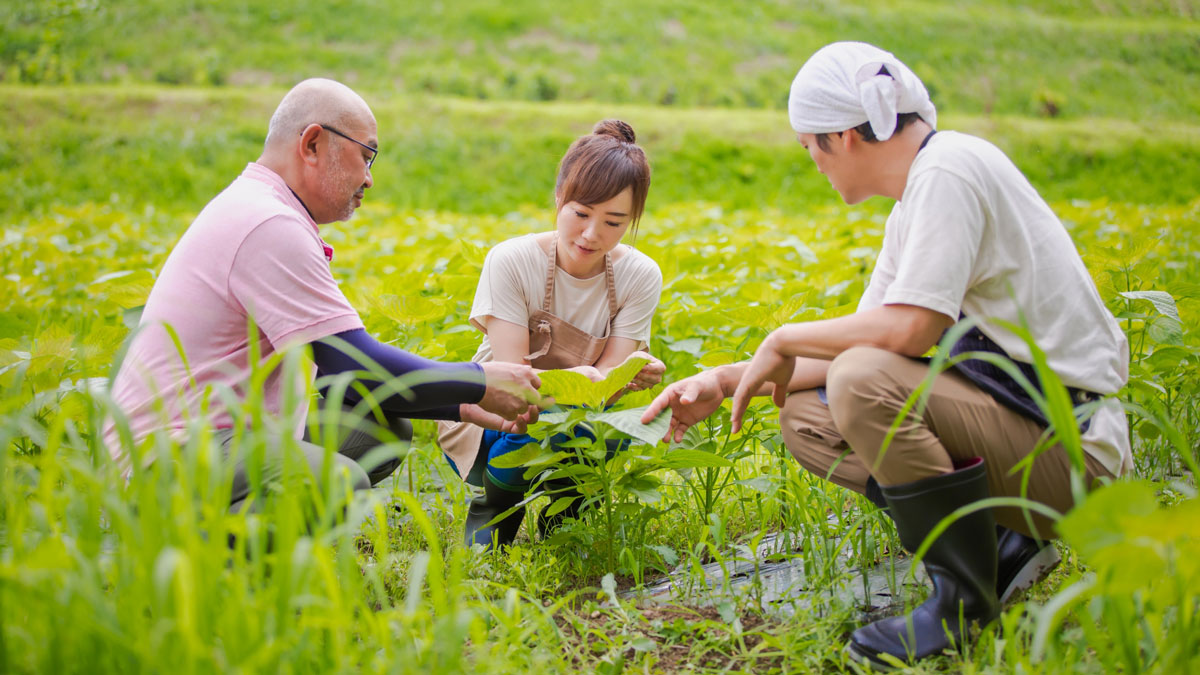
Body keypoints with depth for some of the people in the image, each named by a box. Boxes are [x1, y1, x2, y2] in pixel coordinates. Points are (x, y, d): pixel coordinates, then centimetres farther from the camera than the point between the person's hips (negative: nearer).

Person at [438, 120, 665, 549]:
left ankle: (563, 513, 4)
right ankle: (493, 506, -2)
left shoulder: (640, 277, -10)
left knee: (619, 440, -31)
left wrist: (633, 373, -41)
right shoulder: (511, 261, -19)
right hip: (490, 421, -2)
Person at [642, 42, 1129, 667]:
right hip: (1012, 411, 10)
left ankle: (966, 600, -12)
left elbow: (910, 329, -27)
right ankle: (1001, 544, 4)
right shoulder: (912, 204, 13)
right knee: (805, 416, 6)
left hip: (1070, 446, -10)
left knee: (866, 380, -29)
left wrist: (786, 340, -10)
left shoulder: (949, 167, -16)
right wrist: (728, 380, 11)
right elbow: (866, 344, 14)